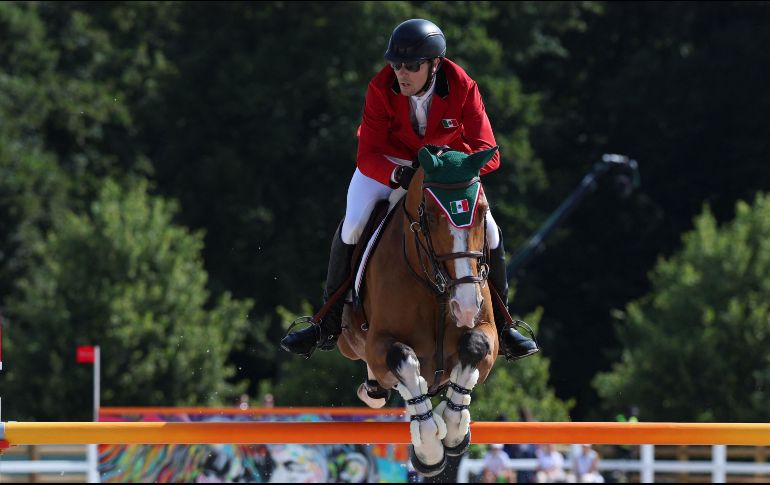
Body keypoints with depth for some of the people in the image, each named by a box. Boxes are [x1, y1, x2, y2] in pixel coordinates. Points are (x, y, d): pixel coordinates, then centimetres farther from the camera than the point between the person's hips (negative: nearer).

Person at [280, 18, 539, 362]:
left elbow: (487, 154, -26)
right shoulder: (381, 89, -26)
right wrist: (398, 175, -48)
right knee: (351, 227, -23)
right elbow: (367, 156, -26)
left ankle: (500, 325, 6)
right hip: (388, 162, -1)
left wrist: (451, 157, -47)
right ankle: (328, 326, -7)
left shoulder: (462, 88, -26)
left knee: (488, 231, -15)